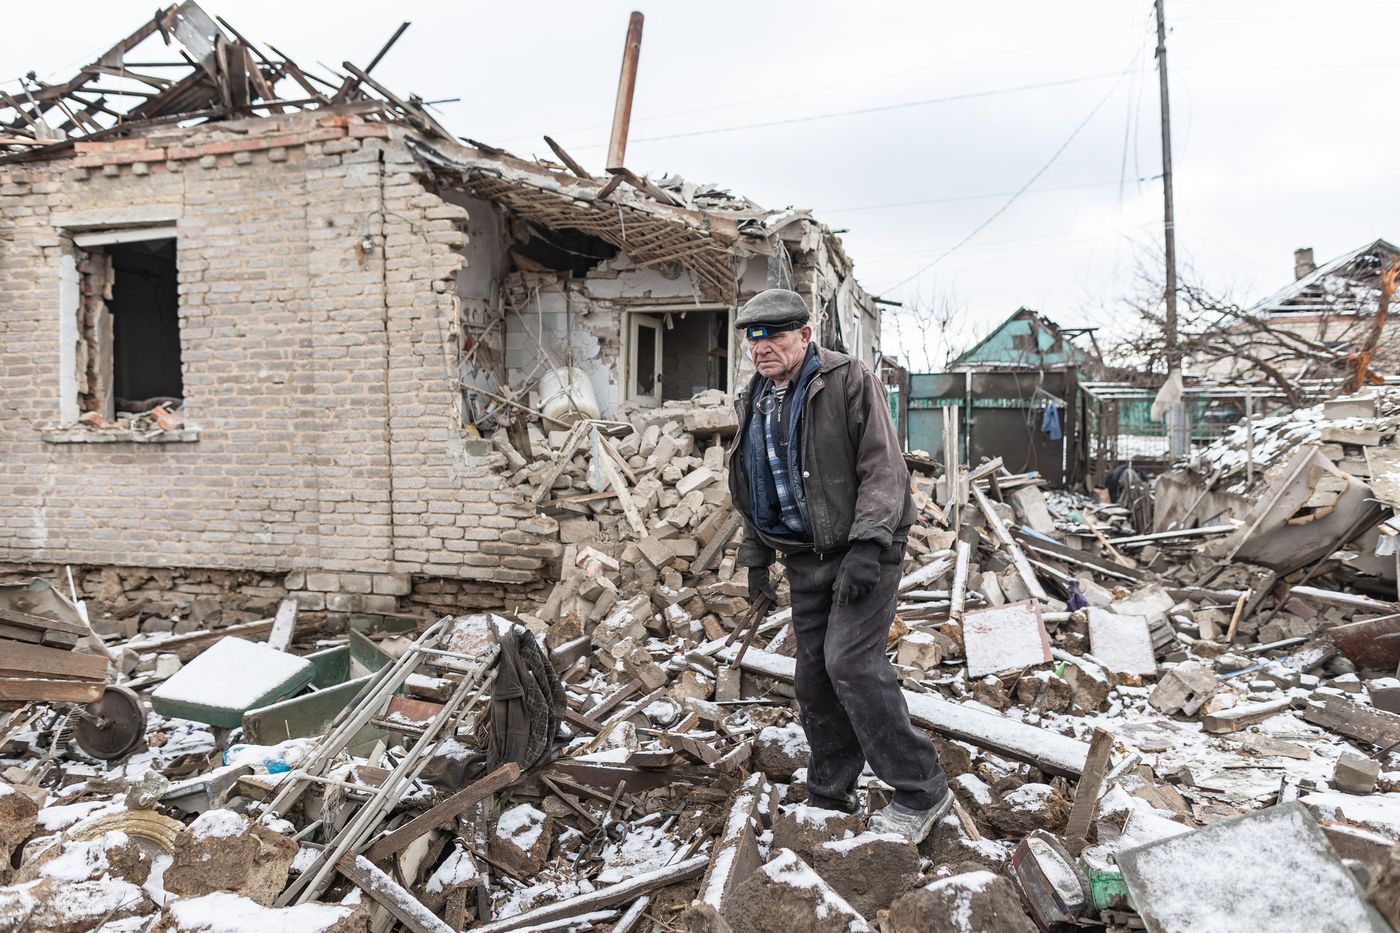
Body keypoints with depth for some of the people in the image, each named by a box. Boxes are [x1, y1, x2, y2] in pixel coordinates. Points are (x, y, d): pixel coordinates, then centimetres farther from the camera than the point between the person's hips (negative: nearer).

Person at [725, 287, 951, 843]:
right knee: (813, 676, 8)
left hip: (863, 548, -7)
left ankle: (920, 792, -4)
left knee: (850, 661, -18)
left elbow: (883, 466, -15)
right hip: (805, 558, 7)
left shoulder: (849, 380, -10)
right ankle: (829, 797, 23)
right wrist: (756, 560, 18)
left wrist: (867, 545, -25)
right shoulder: (755, 402, 12)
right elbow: (755, 490, 21)